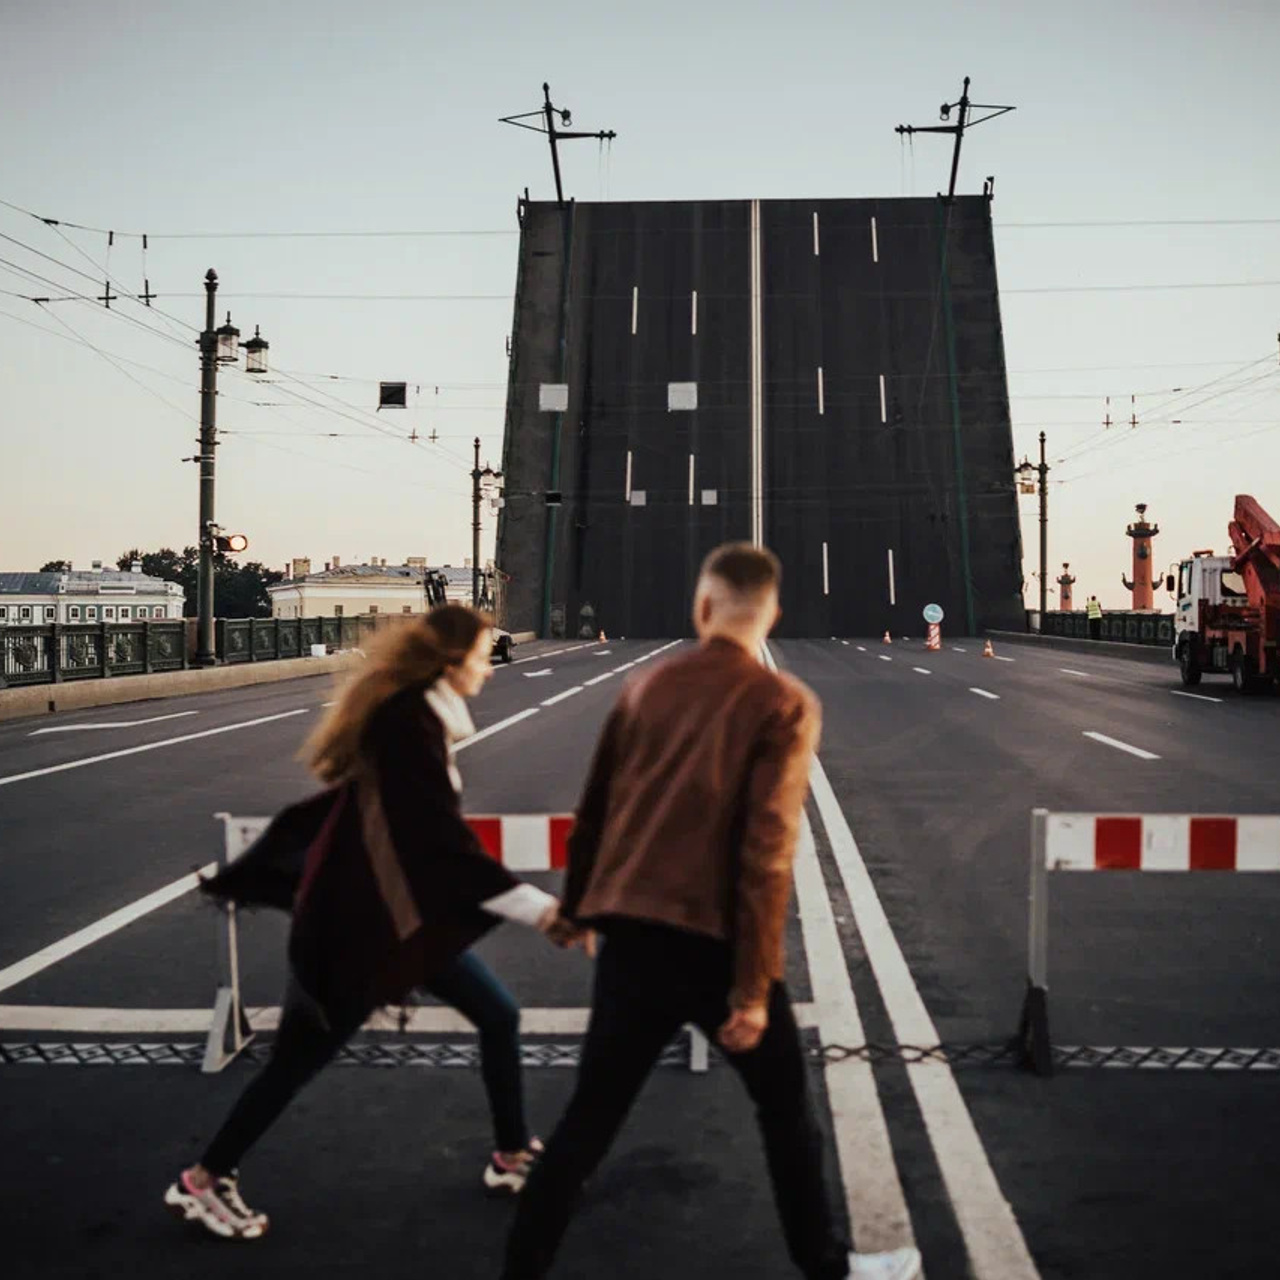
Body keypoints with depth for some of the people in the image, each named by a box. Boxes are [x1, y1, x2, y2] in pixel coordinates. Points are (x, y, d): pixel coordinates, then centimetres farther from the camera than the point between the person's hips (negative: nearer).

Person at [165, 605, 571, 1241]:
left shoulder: (413, 717, 6)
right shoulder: (408, 725, -24)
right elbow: (444, 843, -28)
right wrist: (538, 906, -27)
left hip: (408, 915, 9)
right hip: (360, 920, -9)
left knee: (499, 1017, 10)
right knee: (296, 1060, 6)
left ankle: (512, 1156, 25)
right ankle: (203, 1182, 25)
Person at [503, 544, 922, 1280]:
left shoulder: (646, 687, 6)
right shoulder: (785, 705, -8)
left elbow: (596, 810, 13)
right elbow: (767, 850, -15)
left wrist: (578, 908, 29)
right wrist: (753, 985, -13)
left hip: (631, 935, 4)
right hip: (715, 941, -3)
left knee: (591, 1115, 14)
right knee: (787, 1109, 18)